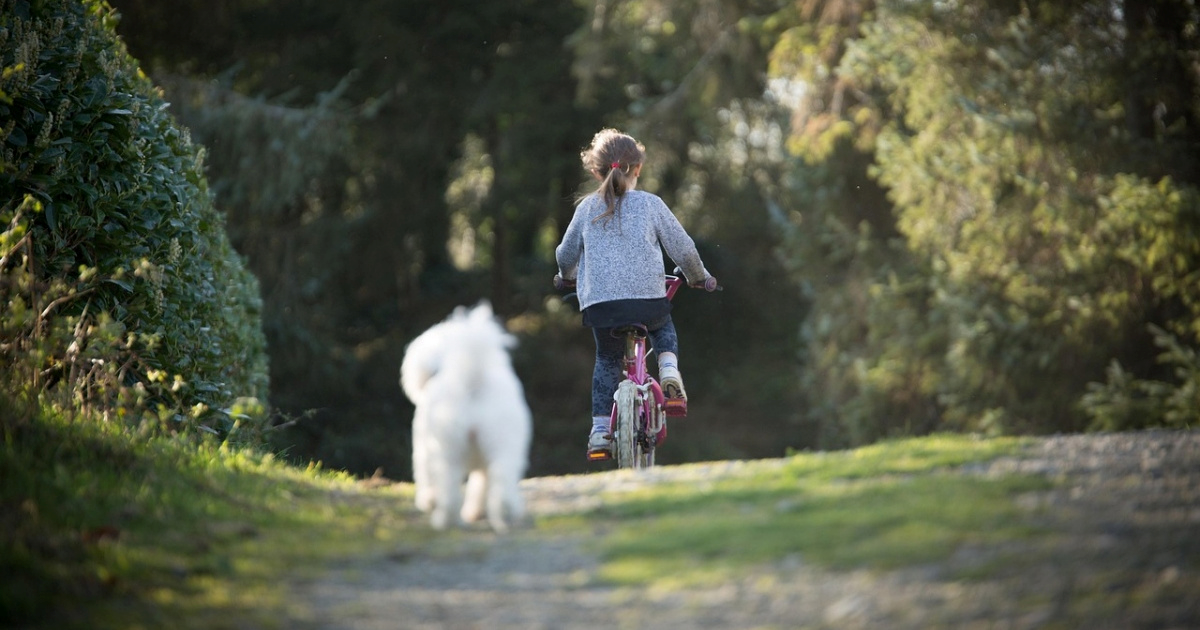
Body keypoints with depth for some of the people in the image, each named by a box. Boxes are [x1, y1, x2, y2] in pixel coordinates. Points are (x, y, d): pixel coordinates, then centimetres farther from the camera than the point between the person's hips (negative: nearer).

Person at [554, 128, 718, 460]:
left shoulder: (588, 208, 9)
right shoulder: (650, 204, 4)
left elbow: (566, 253, 19)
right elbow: (683, 248, 7)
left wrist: (568, 275, 42)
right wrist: (699, 277, 27)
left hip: (598, 300, 1)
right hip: (647, 296, -1)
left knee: (607, 359, 19)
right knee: (663, 328, 31)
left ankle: (600, 428, 9)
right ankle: (669, 368, 1)